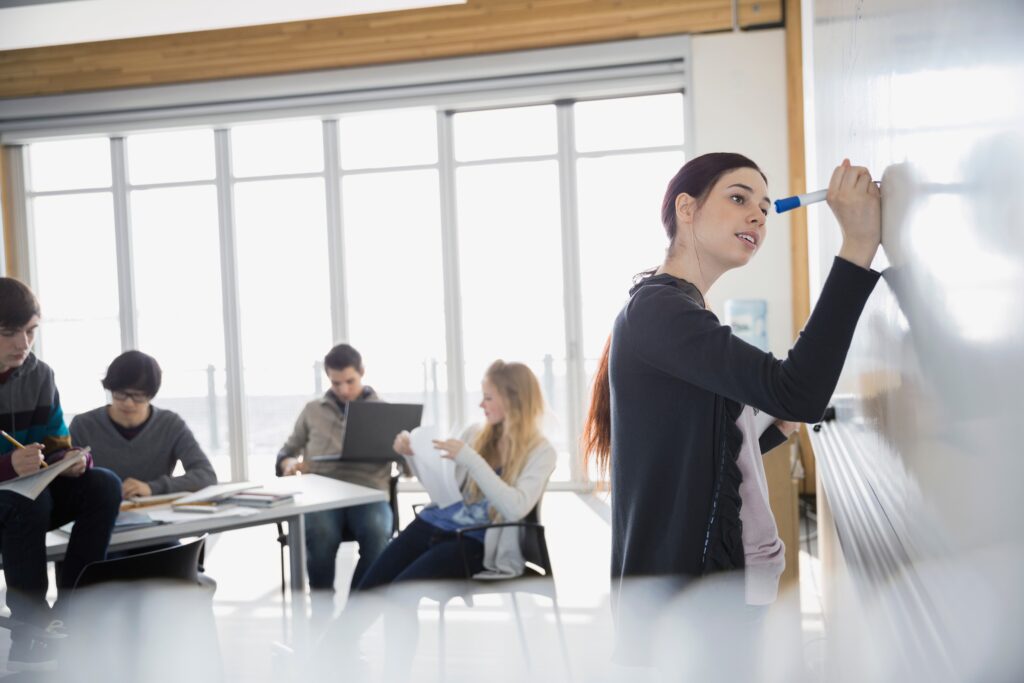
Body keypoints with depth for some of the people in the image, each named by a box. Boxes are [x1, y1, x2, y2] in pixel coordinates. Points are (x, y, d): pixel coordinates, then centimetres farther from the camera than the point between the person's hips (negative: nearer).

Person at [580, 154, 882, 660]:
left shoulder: (678, 314, 16)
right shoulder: (655, 308, -14)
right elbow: (798, 392, -27)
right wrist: (860, 244, -27)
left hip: (724, 578, 10)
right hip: (688, 590, -10)